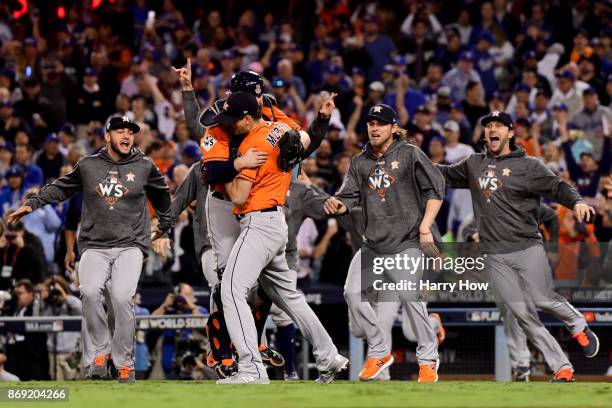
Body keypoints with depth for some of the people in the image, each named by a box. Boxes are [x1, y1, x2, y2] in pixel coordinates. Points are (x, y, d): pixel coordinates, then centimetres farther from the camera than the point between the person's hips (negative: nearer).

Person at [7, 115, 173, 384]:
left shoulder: (144, 167, 7)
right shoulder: (88, 166, 8)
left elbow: (162, 195, 25)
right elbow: (61, 188, 21)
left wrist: (165, 225, 35)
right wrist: (32, 204, 13)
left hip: (130, 245, -1)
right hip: (94, 246, 1)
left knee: (121, 297, -20)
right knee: (89, 291, -24)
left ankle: (124, 363, -5)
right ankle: (101, 351, -4)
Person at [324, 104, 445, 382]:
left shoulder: (410, 155, -1)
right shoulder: (360, 163, 13)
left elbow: (435, 189, -4)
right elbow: (350, 197, 9)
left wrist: (425, 228, -12)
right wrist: (336, 204, -16)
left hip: (406, 243, -5)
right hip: (372, 244, 6)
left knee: (409, 296, -20)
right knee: (352, 292, -6)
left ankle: (428, 358, -5)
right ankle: (378, 353, 9)